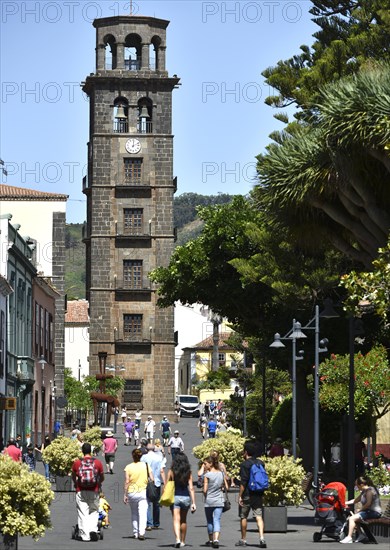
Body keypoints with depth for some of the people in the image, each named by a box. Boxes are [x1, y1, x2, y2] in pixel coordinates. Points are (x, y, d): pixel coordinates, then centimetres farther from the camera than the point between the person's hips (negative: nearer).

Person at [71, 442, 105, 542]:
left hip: (81, 491, -1)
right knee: (94, 511, 12)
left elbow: (73, 476, 12)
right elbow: (102, 478, 10)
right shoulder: (97, 462, -1)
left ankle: (84, 535, 3)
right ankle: (93, 529, -7)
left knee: (82, 513, 4)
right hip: (94, 491, 1)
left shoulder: (77, 462, -2)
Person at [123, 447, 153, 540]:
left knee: (134, 513, 16)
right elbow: (152, 479, -2)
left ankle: (135, 533, 20)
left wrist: (125, 495, -2)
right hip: (143, 491, 0)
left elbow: (126, 482, -7)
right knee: (143, 514, -5)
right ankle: (141, 532, -19)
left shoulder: (128, 467, -4)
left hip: (132, 492, 0)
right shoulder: (146, 466, 0)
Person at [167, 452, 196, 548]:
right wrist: (193, 503, -5)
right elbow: (191, 488, -6)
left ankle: (178, 539, -26)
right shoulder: (188, 473, -2)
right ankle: (183, 541, 28)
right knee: (183, 520, 18)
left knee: (176, 520, -6)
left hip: (174, 497, -2)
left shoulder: (171, 472, -5)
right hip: (186, 497, 2)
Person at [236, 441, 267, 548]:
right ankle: (262, 538, -16)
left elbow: (243, 482, -16)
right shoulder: (260, 463, 8)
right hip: (258, 495, 5)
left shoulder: (245, 464, -12)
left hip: (247, 495, -5)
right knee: (259, 516, 0)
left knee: (243, 517, 9)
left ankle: (243, 540, 16)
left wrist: (240, 496, -11)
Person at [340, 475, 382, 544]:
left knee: (352, 518, -20)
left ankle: (349, 537, -21)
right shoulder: (364, 491, 17)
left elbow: (368, 504, -21)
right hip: (369, 511, 11)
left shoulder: (369, 490, -13)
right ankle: (360, 534, 11)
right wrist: (345, 503, 16)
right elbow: (355, 500, 24)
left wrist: (359, 510, -14)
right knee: (352, 517, 16)